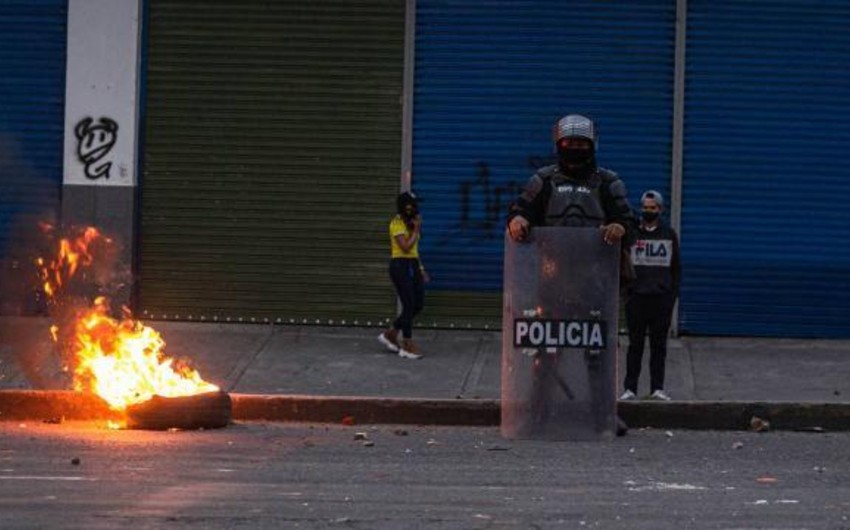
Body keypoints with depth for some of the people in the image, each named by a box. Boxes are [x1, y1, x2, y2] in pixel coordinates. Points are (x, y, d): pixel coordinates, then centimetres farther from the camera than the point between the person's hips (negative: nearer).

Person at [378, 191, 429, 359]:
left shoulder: (412, 222, 13)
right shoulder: (397, 223, -13)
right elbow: (406, 247, -22)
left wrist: (421, 268, 15)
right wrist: (416, 229, -14)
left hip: (413, 266, 8)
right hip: (400, 266, -8)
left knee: (418, 305, 8)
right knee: (409, 306, -6)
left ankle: (391, 334, 21)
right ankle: (407, 346, 4)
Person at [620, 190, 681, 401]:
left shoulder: (669, 235, 10)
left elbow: (676, 267, 12)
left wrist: (673, 294, 4)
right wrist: (624, 289, -3)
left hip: (662, 297, 1)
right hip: (636, 296, -1)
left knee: (659, 344, 3)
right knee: (635, 344, 0)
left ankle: (657, 388, 6)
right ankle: (630, 388, 1)